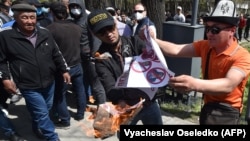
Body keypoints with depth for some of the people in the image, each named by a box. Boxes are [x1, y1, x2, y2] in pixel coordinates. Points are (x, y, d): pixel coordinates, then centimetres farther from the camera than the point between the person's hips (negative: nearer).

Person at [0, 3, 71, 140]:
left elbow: (56, 54, 9)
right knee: (42, 113, 1)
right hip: (29, 86, -5)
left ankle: (38, 128, 50)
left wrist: (64, 70, 9)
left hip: (49, 82, 5)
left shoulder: (45, 33, 0)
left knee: (44, 110, 23)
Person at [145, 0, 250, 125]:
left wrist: (195, 84, -58)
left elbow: (229, 84, -40)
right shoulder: (206, 46, -6)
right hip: (208, 107, 6)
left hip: (225, 113, -5)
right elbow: (176, 50, -17)